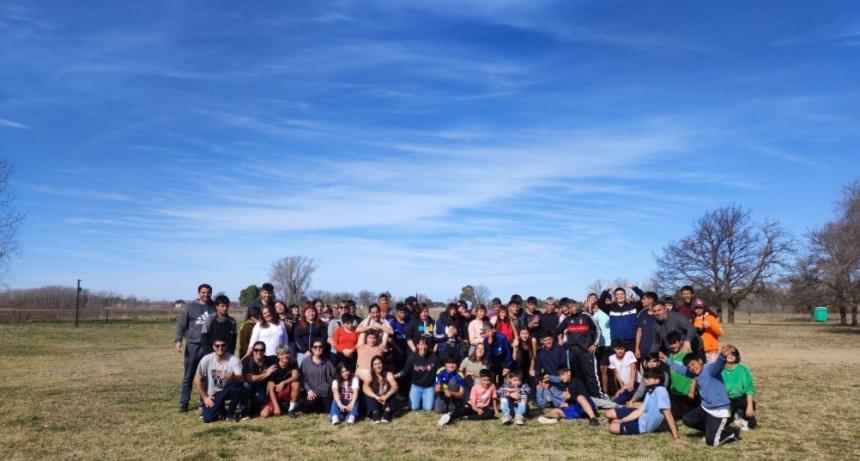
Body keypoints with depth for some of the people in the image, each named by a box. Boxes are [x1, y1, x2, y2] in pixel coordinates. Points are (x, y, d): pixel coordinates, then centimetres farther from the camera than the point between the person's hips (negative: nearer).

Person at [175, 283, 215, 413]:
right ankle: (184, 403, 10)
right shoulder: (190, 307, 1)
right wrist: (178, 340, -13)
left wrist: (220, 343, 7)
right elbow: (181, 324, 0)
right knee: (188, 376, 3)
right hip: (193, 345, -1)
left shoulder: (214, 307, 5)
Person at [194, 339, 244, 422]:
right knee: (208, 418, -20)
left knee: (238, 386, -33)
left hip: (227, 391, 0)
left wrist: (230, 376, -51)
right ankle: (220, 409, 18)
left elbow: (241, 379, -30)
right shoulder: (206, 359, -16)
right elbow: (197, 379, -6)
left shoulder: (234, 359, -19)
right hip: (213, 394, 1)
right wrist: (205, 397, -7)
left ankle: (230, 413, -7)